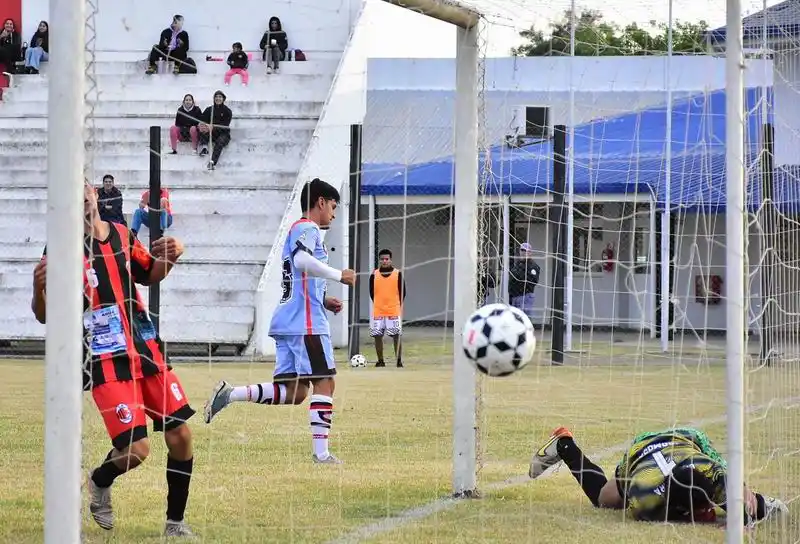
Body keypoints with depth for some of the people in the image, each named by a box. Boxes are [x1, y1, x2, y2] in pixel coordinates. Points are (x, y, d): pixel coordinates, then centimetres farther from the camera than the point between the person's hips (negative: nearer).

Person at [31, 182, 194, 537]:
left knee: (180, 435, 2)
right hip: (105, 361, -6)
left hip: (146, 351, 6)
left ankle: (175, 523, 19)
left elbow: (149, 276, 24)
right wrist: (39, 287, -32)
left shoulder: (122, 235, 7)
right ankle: (99, 482, 20)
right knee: (136, 449, -15)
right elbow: (44, 315, -10)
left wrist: (167, 259, 2)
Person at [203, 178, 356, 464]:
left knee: (294, 392, 4)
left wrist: (323, 300, 20)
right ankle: (321, 453, -11)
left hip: (287, 321, 10)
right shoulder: (308, 228, -4)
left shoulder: (296, 230, 27)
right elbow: (303, 260, -25)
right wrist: (338, 275, -16)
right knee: (324, 382, -7)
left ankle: (229, 394, -6)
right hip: (306, 322, -10)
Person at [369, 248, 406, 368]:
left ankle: (399, 361, 2)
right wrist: (377, 304, 5)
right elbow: (372, 292, 12)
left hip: (394, 311, -2)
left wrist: (399, 305, 0)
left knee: (396, 336, -4)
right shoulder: (374, 274, 4)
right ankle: (380, 361, 11)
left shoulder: (398, 274, 0)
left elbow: (402, 292, 5)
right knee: (377, 336, 2)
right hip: (378, 312, 2)